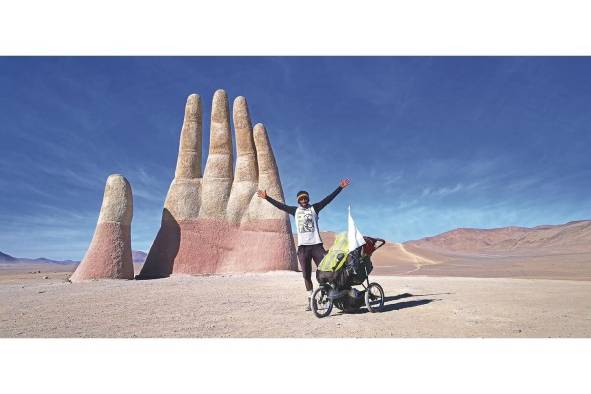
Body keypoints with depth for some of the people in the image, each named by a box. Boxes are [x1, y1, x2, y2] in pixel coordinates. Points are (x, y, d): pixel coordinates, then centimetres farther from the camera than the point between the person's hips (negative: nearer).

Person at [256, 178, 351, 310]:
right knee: (306, 275, 7)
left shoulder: (314, 208, 7)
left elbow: (328, 198, 1)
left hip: (316, 245, -2)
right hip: (302, 246, 2)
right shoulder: (295, 210, 13)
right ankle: (310, 300, 16)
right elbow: (280, 205, 15)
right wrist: (267, 197, 13)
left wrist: (340, 188, -5)